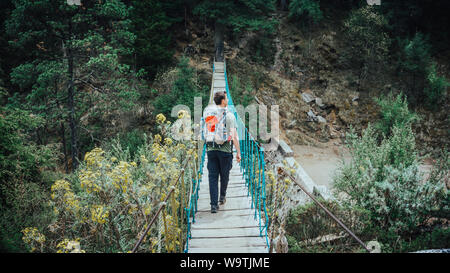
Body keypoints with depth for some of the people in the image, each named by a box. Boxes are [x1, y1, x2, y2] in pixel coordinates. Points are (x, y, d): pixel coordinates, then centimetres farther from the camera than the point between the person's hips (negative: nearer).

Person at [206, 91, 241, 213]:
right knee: (224, 175, 17)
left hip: (211, 149, 3)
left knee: (213, 176, 2)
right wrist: (238, 152, -7)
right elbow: (234, 135, -10)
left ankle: (214, 204, -3)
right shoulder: (229, 115, -6)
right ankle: (222, 196, 34)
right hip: (225, 149, -3)